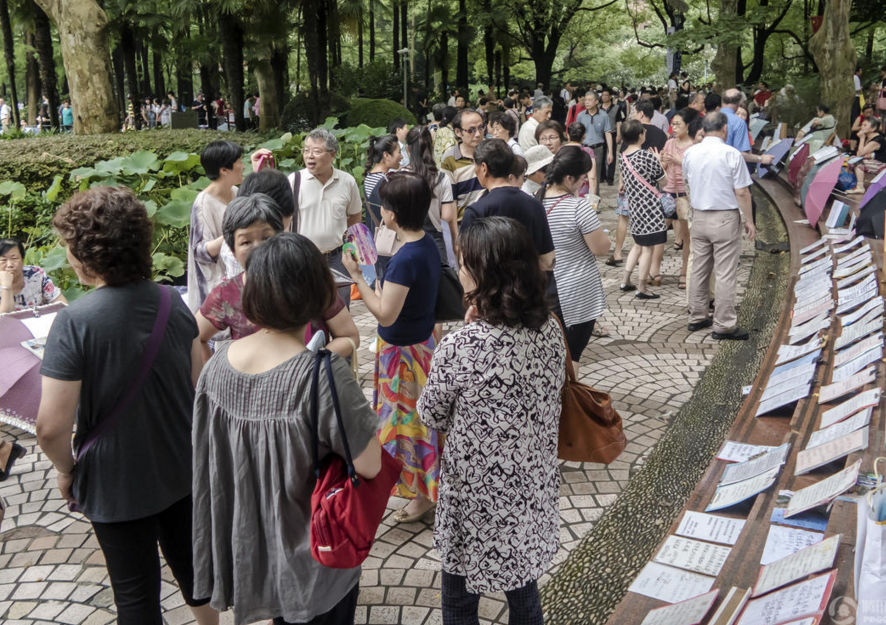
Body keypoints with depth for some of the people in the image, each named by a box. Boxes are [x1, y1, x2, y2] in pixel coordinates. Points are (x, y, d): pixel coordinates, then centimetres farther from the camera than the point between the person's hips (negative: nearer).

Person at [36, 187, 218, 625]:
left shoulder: (74, 322, -24)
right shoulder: (171, 301, -7)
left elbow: (51, 427, -23)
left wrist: (66, 469, -4)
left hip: (117, 483, -5)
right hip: (183, 469, 5)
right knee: (189, 561, 26)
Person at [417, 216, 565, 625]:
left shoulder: (460, 347, -27)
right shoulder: (550, 330, -10)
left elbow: (431, 416, -11)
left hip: (478, 497, -5)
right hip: (533, 489, 6)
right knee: (523, 586, 27)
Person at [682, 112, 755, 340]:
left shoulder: (690, 153, 1)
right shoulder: (731, 154, -13)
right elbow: (742, 192, -12)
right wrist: (749, 220, -3)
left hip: (698, 216, 5)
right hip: (725, 218, -5)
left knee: (698, 270, 14)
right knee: (725, 274, -1)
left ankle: (697, 317, 22)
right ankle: (724, 325, 3)